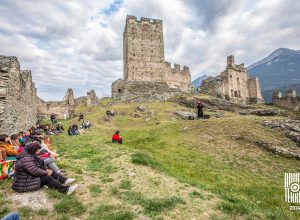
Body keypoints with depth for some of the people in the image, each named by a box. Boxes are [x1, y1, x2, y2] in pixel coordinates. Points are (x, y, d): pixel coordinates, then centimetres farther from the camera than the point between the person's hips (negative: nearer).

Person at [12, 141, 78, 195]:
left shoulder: (29, 155, 6)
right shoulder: (25, 159, -29)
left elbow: (39, 163, 12)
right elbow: (35, 171, -31)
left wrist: (46, 170, -2)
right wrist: (46, 172, -17)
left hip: (30, 176, 11)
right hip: (25, 184, -11)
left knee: (50, 172, -1)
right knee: (47, 178, -23)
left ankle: (65, 180, -6)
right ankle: (66, 189, -29)